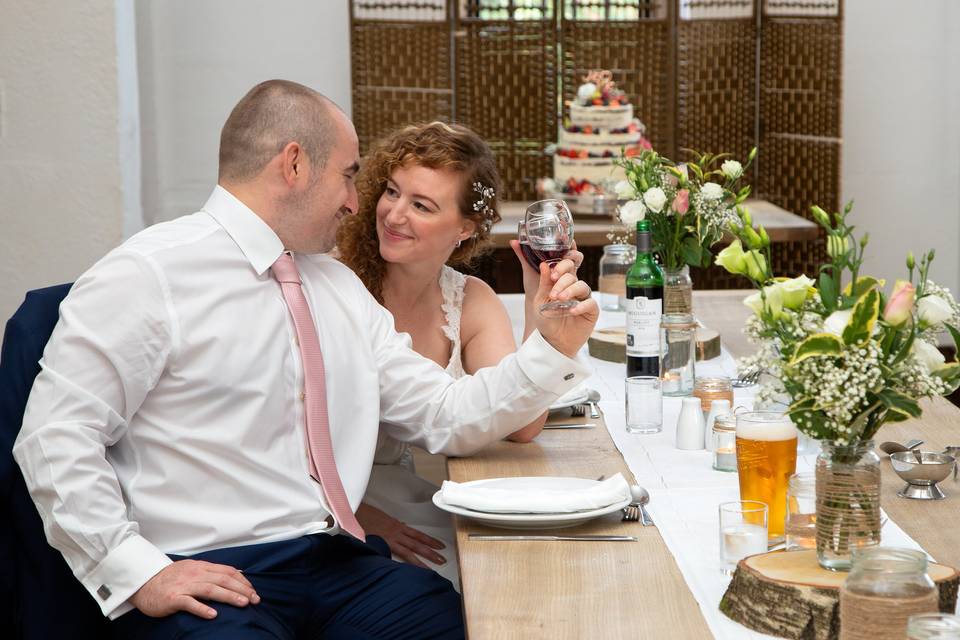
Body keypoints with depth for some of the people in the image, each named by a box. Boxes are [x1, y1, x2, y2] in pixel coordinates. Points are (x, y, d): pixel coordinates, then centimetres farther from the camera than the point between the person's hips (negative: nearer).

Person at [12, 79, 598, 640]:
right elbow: (56, 438, -8)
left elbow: (449, 418, 18)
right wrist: (140, 574, -16)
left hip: (340, 565, 7)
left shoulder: (342, 288, 20)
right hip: (209, 581, -6)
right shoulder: (149, 274, -3)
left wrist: (553, 347, 6)